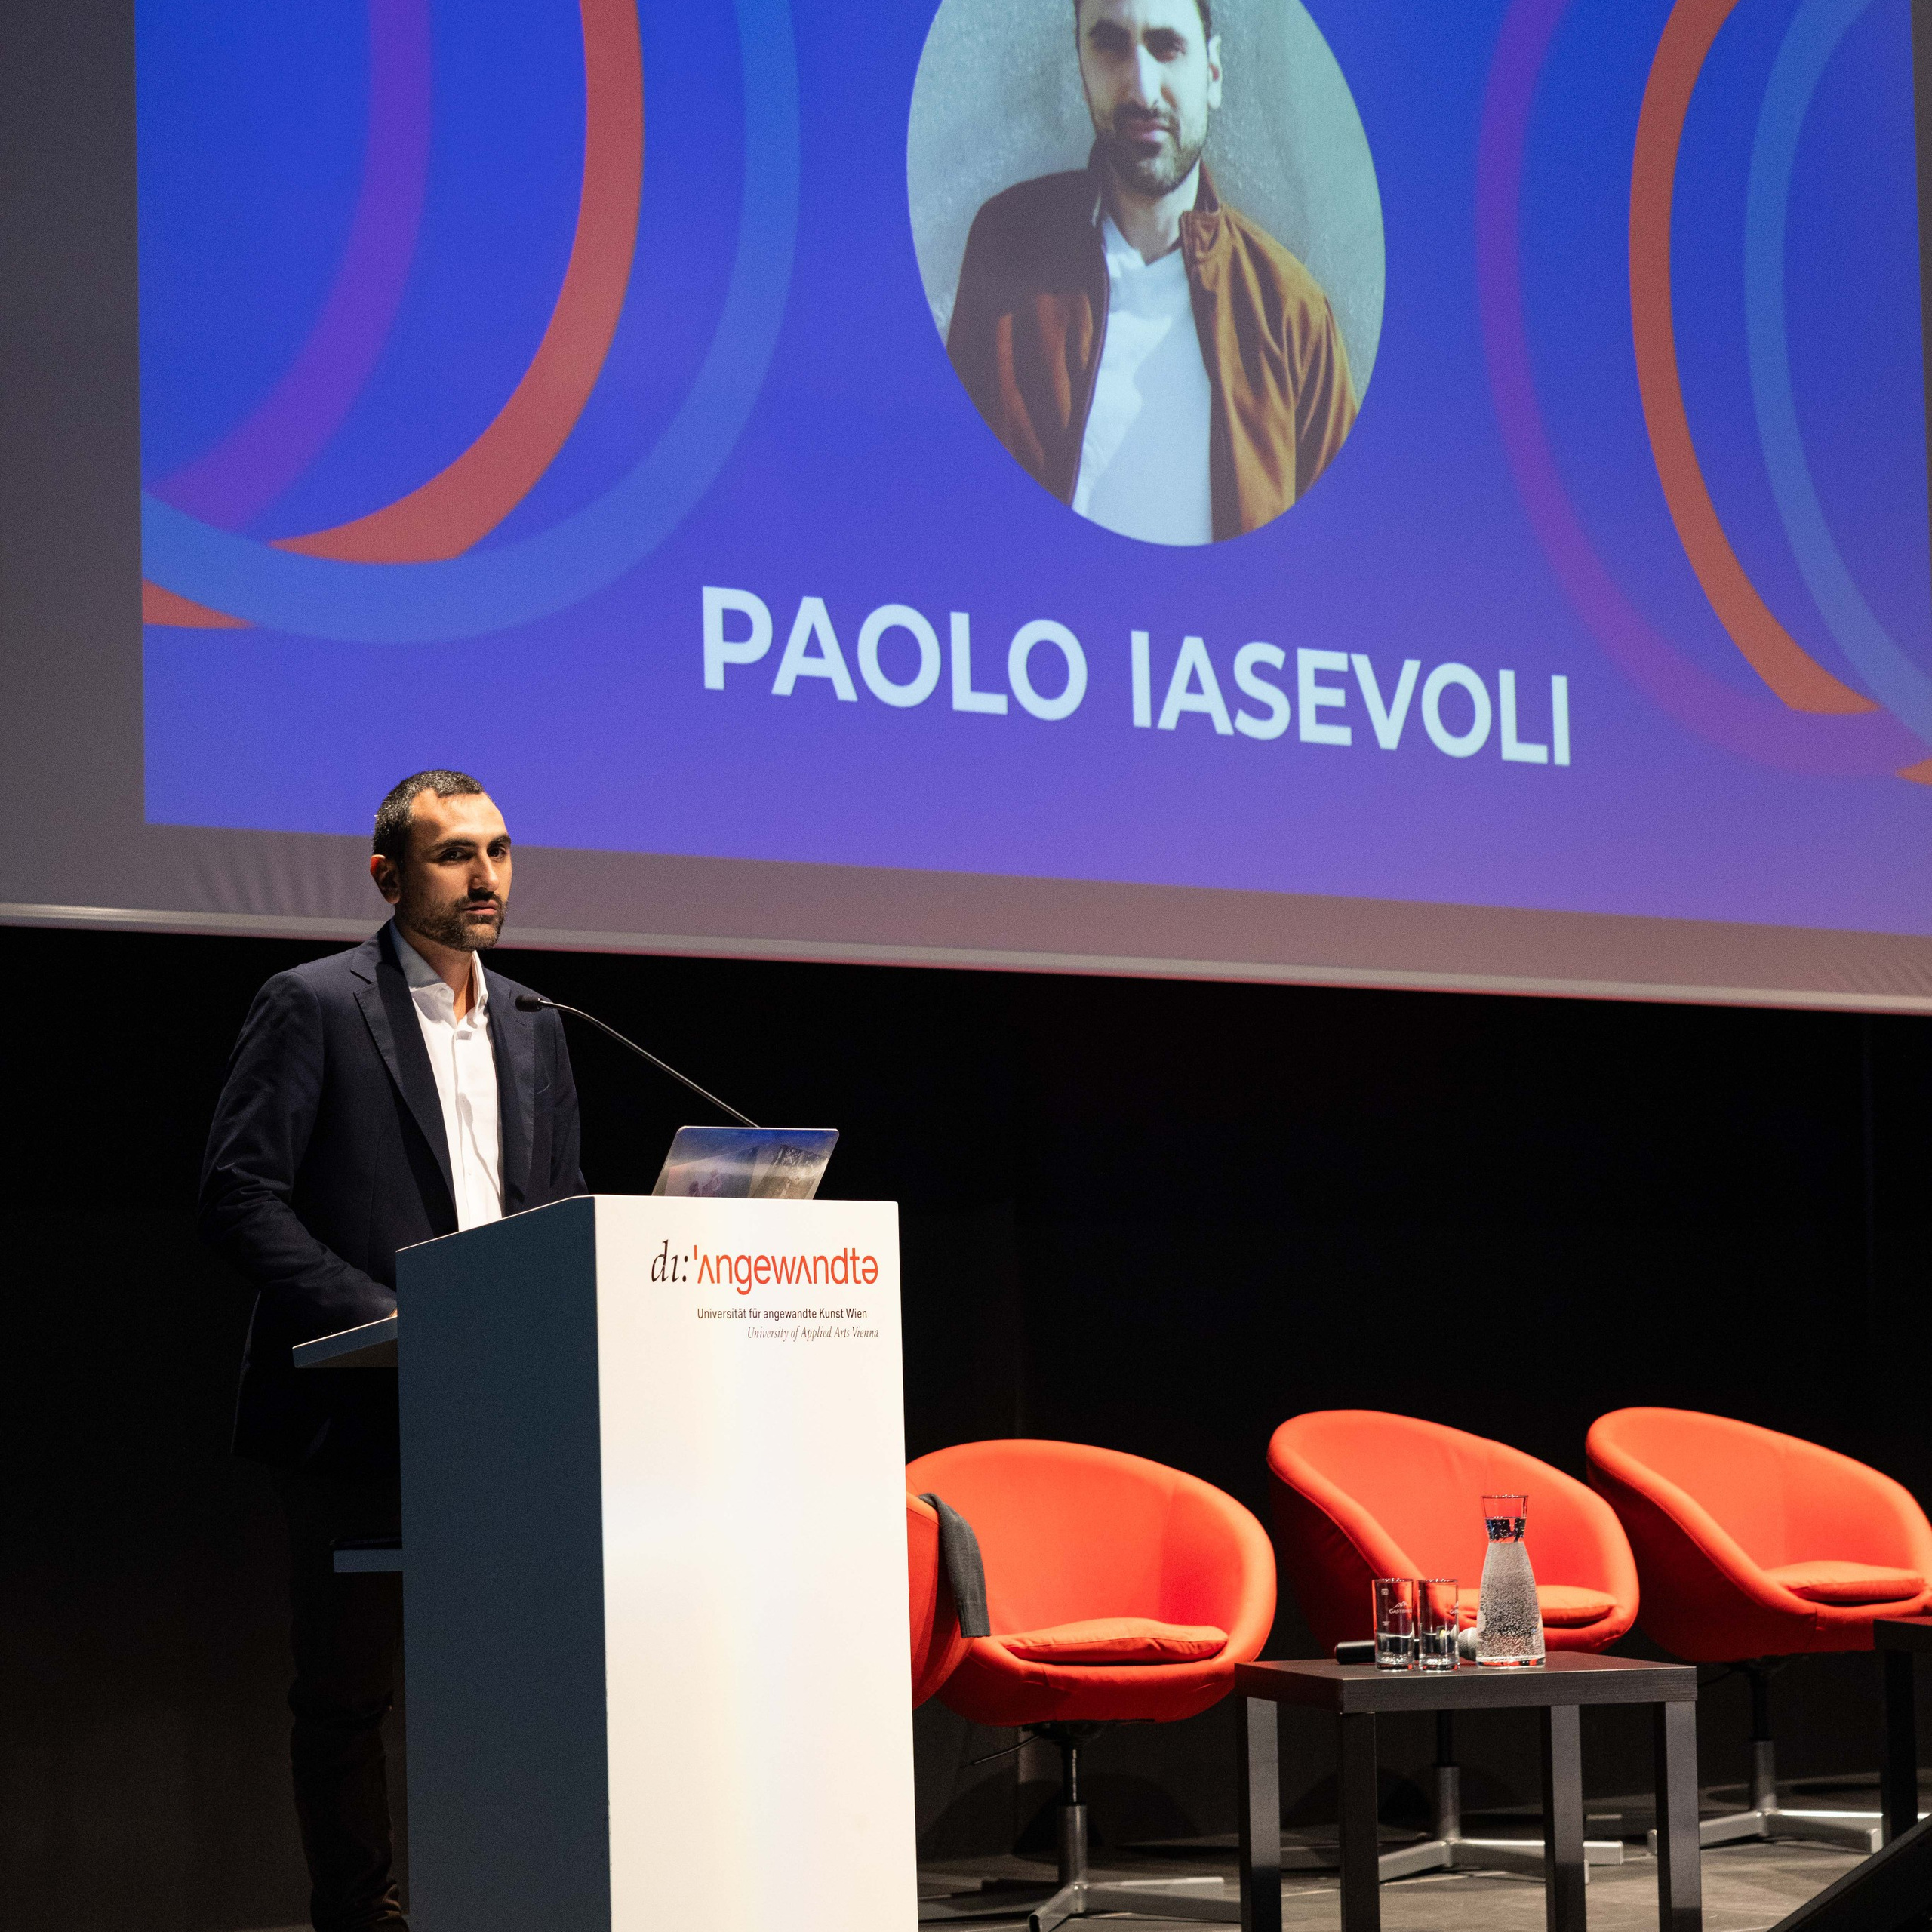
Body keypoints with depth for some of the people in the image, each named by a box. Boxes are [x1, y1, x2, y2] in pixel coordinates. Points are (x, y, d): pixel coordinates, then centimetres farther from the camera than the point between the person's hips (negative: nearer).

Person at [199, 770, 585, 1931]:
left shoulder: (534, 1031, 17)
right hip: (360, 1412, -5)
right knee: (349, 1692, 1)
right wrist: (379, 1317, -17)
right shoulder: (313, 1007, -2)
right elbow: (239, 1198, -9)